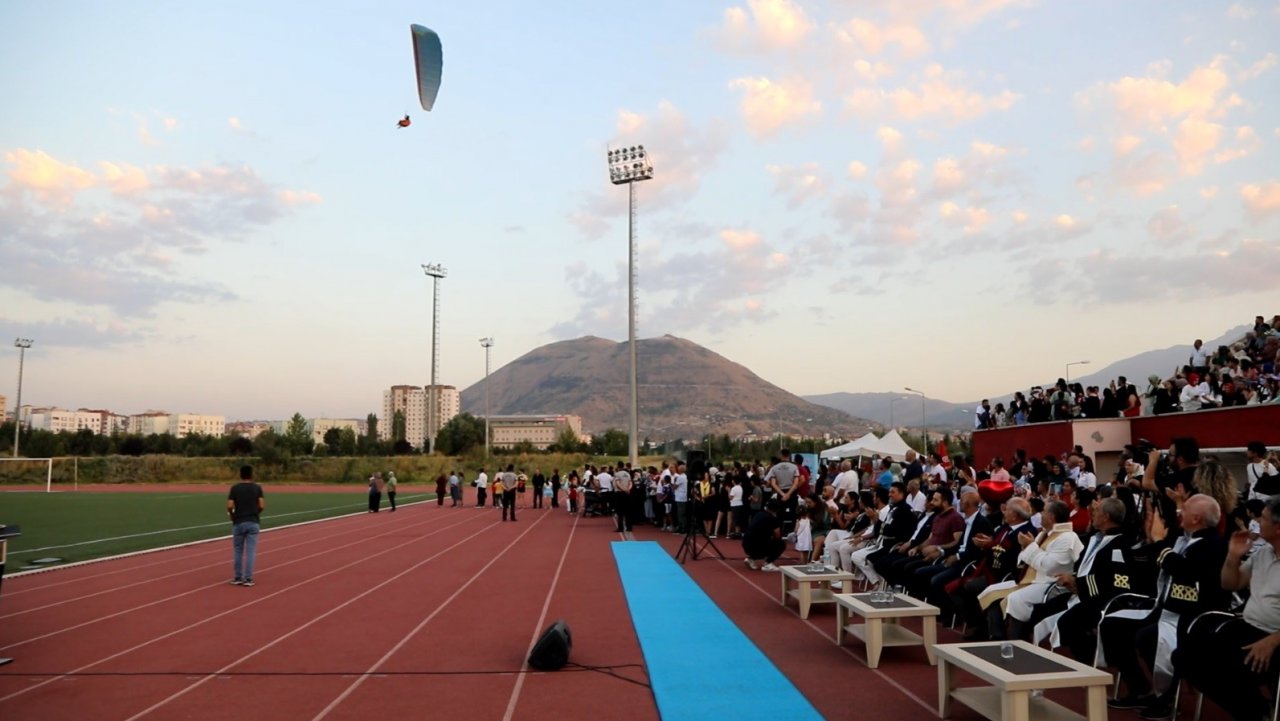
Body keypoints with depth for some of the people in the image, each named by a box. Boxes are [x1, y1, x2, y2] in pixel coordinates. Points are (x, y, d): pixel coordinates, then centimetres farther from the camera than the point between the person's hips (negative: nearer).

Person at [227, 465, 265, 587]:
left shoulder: (235, 488, -1)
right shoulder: (257, 488, 0)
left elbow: (229, 506, -9)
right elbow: (262, 506, -7)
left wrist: (232, 515, 10)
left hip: (238, 523, 0)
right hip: (253, 522, 0)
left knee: (238, 551, 11)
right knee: (250, 551, 2)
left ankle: (238, 578, 16)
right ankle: (248, 578, 1)